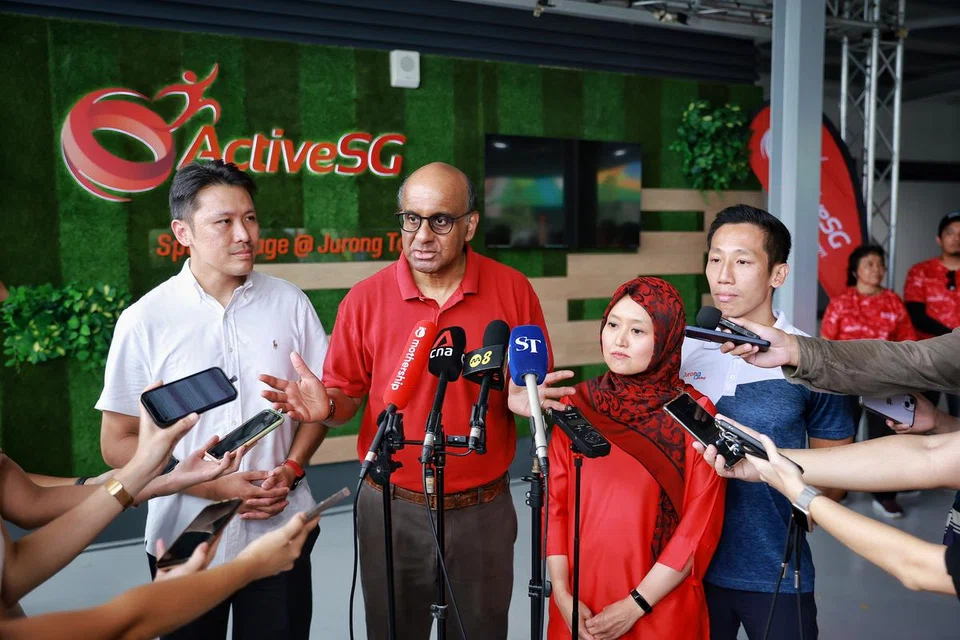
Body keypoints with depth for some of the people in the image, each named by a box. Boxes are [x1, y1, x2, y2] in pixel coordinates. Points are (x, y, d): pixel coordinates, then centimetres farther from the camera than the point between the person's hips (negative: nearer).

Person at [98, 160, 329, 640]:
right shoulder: (144, 321, -9)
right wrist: (211, 485, -14)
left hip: (281, 532, 1)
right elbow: (118, 442, -5)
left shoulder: (290, 303, -4)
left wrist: (291, 469, -10)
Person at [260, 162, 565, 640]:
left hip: (483, 509, 0)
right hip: (392, 509, 0)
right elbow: (347, 396, 0)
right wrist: (325, 406, -23)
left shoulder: (513, 290, -7)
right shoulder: (365, 299, -8)